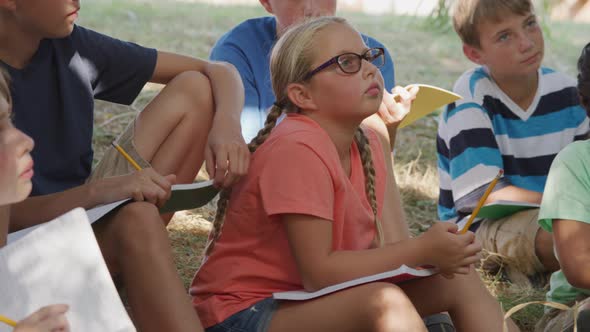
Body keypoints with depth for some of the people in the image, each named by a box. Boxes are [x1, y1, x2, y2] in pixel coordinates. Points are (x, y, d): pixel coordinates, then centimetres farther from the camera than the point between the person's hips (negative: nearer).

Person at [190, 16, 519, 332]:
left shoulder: (371, 145, 4)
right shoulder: (297, 149, -23)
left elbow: (392, 246, -3)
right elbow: (318, 274, -25)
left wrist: (438, 255, -25)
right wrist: (422, 250, -24)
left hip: (313, 300, 9)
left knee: (461, 279, 0)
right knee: (383, 300, -32)